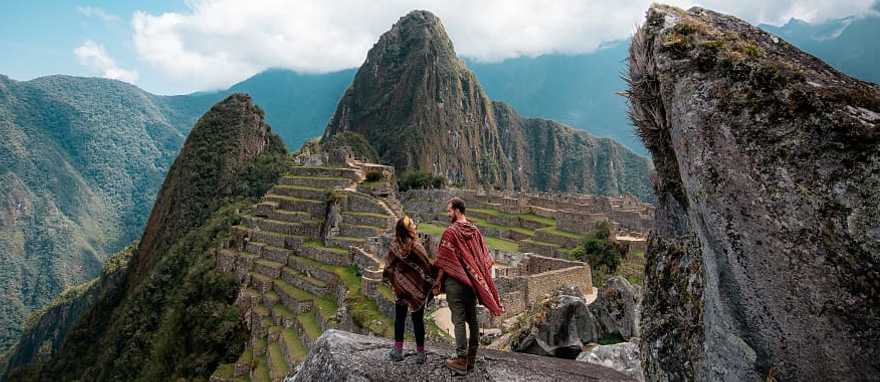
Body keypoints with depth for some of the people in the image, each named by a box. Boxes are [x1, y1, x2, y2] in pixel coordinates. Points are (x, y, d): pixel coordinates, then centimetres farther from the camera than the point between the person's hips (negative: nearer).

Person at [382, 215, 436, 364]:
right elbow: (427, 266, -11)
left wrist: (387, 278, 19)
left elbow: (388, 266, 2)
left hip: (400, 288, 3)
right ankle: (420, 353, 14)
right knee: (418, 320, 8)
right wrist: (432, 281, 4)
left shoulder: (394, 246, -8)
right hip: (417, 288, -2)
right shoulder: (416, 246, -18)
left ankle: (398, 350, 19)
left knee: (399, 319, 14)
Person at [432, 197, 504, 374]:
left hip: (455, 281, -6)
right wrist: (478, 279, 18)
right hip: (472, 281, 6)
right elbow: (484, 258, 10)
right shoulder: (475, 231, 7)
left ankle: (461, 360, 0)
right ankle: (471, 358, 19)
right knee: (472, 319, 11)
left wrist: (437, 283, -6)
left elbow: (443, 262, -12)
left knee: (458, 320, -3)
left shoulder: (450, 232, -11)